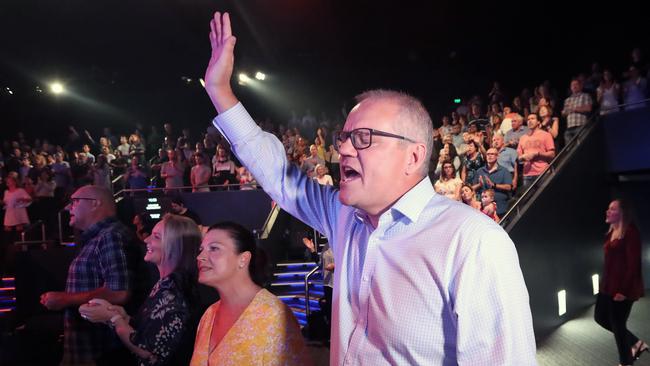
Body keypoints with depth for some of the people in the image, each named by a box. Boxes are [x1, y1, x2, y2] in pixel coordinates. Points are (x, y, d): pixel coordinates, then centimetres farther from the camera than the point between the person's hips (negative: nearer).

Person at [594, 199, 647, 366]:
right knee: (600, 317, 16)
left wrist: (624, 290, -19)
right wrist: (605, 283, 13)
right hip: (609, 285, 9)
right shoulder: (612, 232, 10)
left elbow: (633, 264, -19)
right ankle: (635, 343, 33)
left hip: (622, 288, -9)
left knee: (618, 324, 4)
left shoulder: (630, 232, -17)